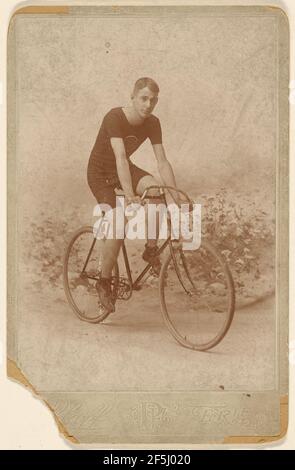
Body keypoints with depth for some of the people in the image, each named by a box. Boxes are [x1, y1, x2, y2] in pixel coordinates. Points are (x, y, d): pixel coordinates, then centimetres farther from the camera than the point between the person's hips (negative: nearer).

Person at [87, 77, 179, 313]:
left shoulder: (152, 123, -12)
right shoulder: (114, 117, -27)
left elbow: (163, 162, -13)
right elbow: (120, 157, -38)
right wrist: (129, 195, -47)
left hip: (125, 168, 5)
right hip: (100, 172, -5)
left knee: (156, 189, -27)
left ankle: (151, 249, -10)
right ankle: (104, 281, 0)